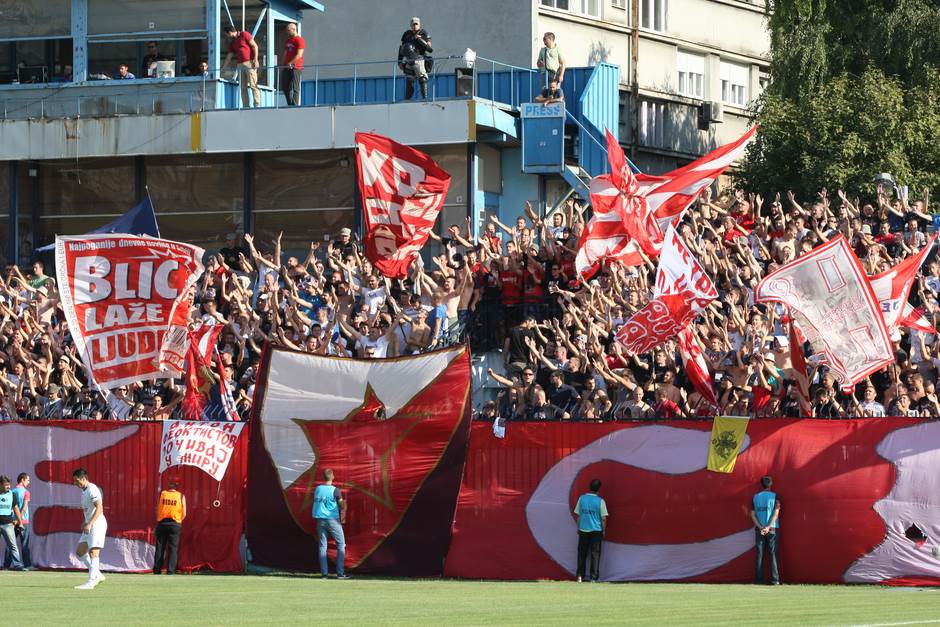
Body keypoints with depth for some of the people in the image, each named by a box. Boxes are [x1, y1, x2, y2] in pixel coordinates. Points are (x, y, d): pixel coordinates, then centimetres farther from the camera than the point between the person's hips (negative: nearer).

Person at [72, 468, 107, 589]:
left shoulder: (92, 490, -14)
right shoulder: (84, 491, 17)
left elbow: (99, 508, -24)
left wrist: (89, 524, -29)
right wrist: (85, 523, 16)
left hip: (97, 525, -11)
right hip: (89, 526, 11)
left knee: (93, 552, -14)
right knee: (80, 552, 9)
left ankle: (91, 582, -18)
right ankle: (98, 575, 13)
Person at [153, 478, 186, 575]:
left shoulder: (162, 494, 3)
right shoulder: (181, 496, 0)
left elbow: (157, 509, 3)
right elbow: (184, 513, -1)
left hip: (162, 523, 1)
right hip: (175, 524, -1)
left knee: (160, 547, 6)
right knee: (172, 548, 0)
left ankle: (157, 569, 4)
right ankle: (170, 571, -6)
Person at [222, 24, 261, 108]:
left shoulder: (244, 35, 2)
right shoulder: (232, 42, 22)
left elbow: (255, 46, -4)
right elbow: (229, 57, 23)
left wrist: (255, 60, -13)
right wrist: (222, 69, 18)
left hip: (249, 63, -7)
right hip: (240, 65, 7)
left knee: (253, 85, -12)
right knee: (243, 87, 1)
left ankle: (257, 105, -15)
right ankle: (246, 106, 0)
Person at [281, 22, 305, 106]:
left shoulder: (299, 40, -7)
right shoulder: (287, 41, 20)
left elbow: (299, 55, -15)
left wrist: (290, 63, -17)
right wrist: (283, 65, 12)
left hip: (295, 68, -9)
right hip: (287, 68, 9)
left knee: (295, 88, -9)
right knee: (285, 88, 8)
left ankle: (295, 106, -10)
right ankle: (290, 105, 15)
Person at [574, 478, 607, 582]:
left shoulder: (582, 498, -2)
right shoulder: (600, 501, -10)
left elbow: (578, 515, 4)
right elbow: (603, 518, -8)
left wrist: (578, 528, 15)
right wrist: (603, 530, 5)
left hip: (583, 530, 2)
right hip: (596, 530, -2)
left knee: (582, 553, 11)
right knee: (595, 554, 3)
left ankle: (580, 576, 8)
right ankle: (594, 577, 0)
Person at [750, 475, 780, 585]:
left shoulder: (755, 497, 7)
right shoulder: (774, 496, -2)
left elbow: (752, 515, 2)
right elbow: (776, 513, -10)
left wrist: (760, 527, -5)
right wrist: (768, 527, -12)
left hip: (759, 529, 2)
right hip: (772, 529, -2)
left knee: (760, 555, 4)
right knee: (773, 554, -2)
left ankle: (759, 579, 0)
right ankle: (774, 579, -8)